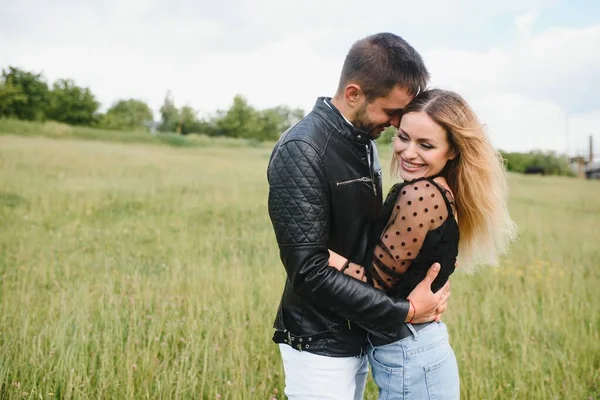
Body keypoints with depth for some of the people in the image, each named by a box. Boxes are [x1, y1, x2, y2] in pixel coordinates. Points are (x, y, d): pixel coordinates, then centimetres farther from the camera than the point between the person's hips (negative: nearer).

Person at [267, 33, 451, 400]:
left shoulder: (365, 142, 5)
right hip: (320, 345, -8)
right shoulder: (302, 151, -22)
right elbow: (309, 271, -26)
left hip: (359, 336, 8)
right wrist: (403, 312, -21)